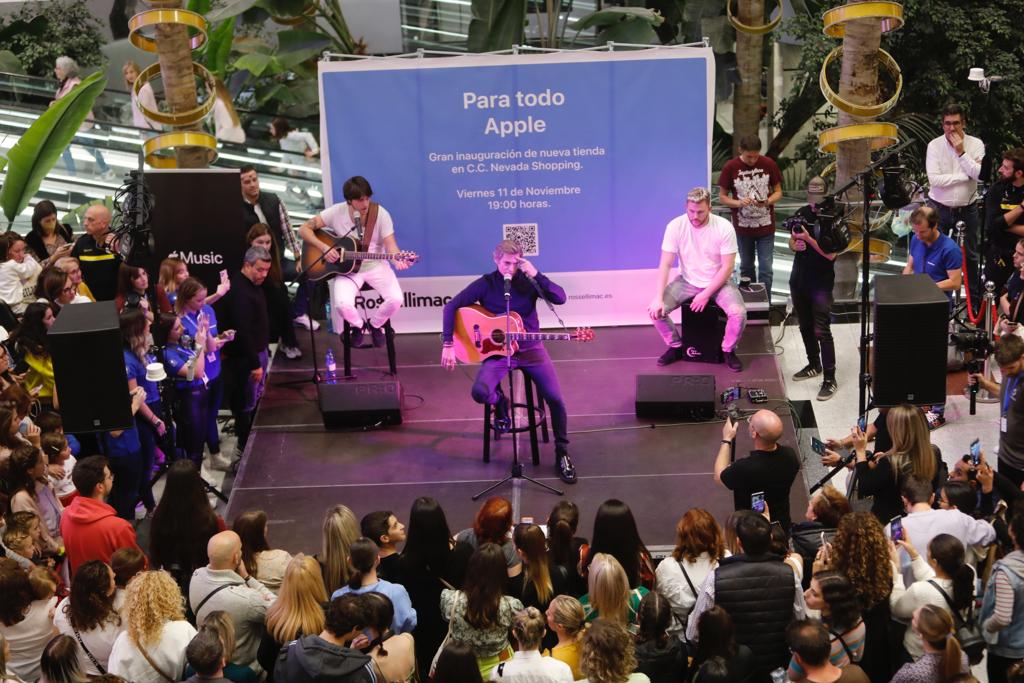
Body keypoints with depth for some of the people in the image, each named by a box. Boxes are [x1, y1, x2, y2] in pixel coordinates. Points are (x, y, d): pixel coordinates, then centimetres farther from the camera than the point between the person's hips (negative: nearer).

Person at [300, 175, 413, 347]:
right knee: (343, 304, -28)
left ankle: (374, 324, 12)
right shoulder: (337, 212, -11)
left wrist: (398, 260, -36)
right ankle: (358, 325, 10)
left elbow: (390, 245, -13)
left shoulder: (380, 214, -11)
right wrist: (324, 248, -20)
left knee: (396, 299, -24)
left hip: (376, 266, 1)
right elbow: (304, 229, -7)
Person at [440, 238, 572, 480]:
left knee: (555, 398, -13)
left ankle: (562, 453, 6)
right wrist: (448, 345, -12)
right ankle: (499, 402, 11)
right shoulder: (485, 284, -7)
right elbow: (451, 306, -6)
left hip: (530, 348, 1)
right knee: (480, 392, -28)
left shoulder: (529, 281, -4)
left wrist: (536, 275, -26)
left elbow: (560, 298, -15)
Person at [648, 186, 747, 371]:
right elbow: (665, 264, -15)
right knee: (656, 310, -19)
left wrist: (706, 295, -20)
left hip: (718, 282, -2)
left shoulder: (724, 228, -19)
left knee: (738, 313, -29)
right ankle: (676, 347, 9)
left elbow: (727, 267, -15)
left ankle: (728, 351, 2)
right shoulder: (675, 226, -16)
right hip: (687, 282, 2)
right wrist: (658, 298, -25)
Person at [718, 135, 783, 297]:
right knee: (746, 268, 15)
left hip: (766, 226, -1)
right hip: (743, 227, 1)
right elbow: (722, 197, -2)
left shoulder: (769, 164, -8)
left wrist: (767, 201, -20)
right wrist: (739, 203, -22)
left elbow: (778, 191, 2)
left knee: (766, 269, -2)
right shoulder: (730, 167, -10)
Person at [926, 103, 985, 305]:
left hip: (968, 208, 1)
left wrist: (961, 152, -21)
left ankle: (976, 299, 23)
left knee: (972, 256, 11)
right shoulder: (934, 146, -9)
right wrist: (966, 176, -18)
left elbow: (981, 174, -19)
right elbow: (934, 179, -20)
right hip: (940, 208, -1)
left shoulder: (976, 144, -5)